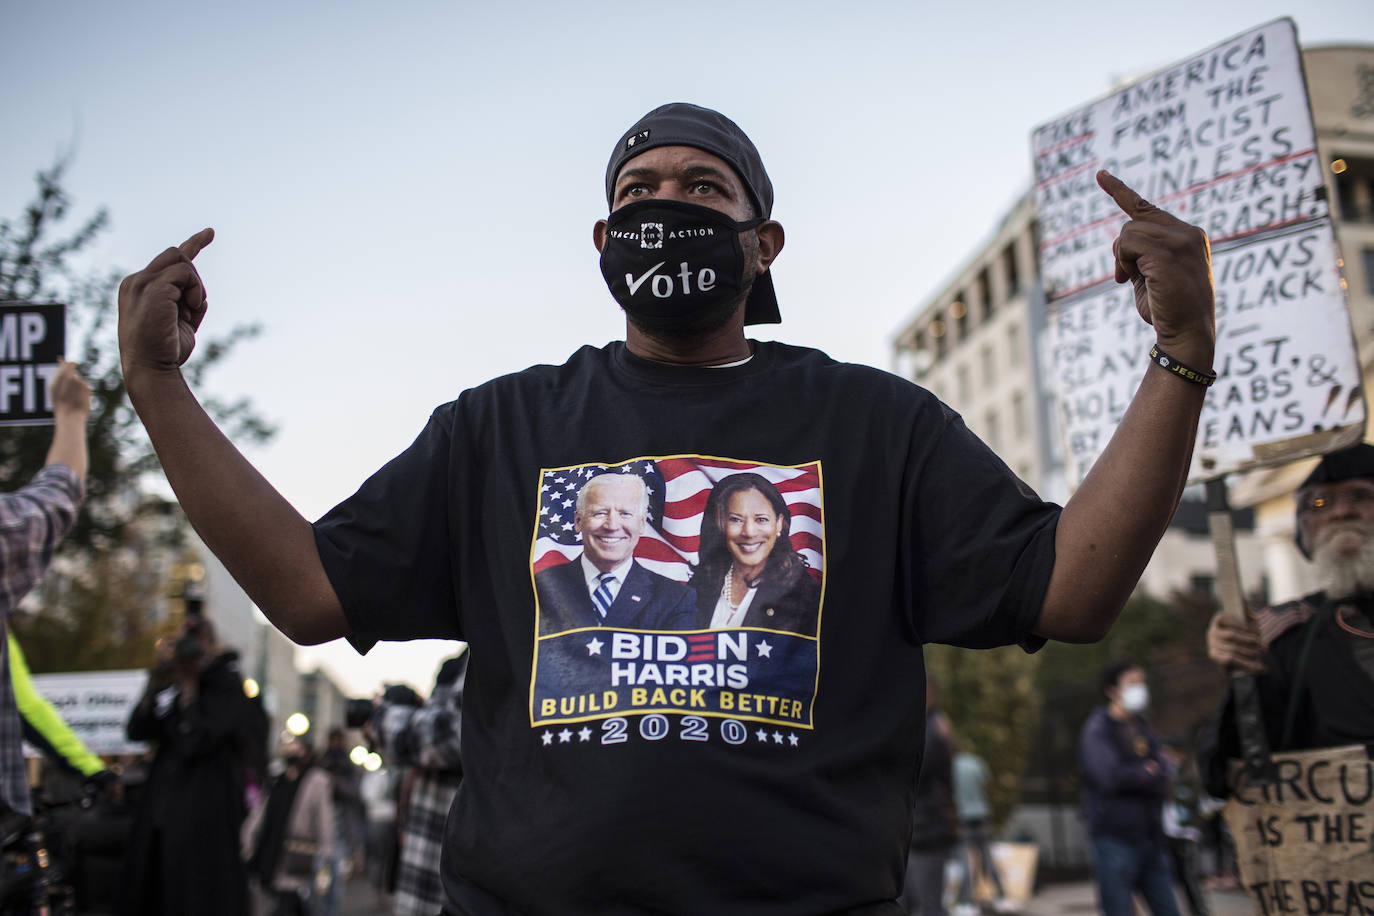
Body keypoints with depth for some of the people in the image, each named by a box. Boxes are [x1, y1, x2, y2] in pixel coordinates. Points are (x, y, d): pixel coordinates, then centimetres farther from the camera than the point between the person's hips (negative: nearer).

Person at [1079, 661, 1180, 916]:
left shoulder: (1143, 729, 15)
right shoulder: (1097, 730, -6)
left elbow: (1166, 776, 3)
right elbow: (1109, 777, -20)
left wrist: (1133, 775, -14)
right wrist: (1147, 773, -4)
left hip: (1149, 836, 7)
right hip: (1114, 838, -7)